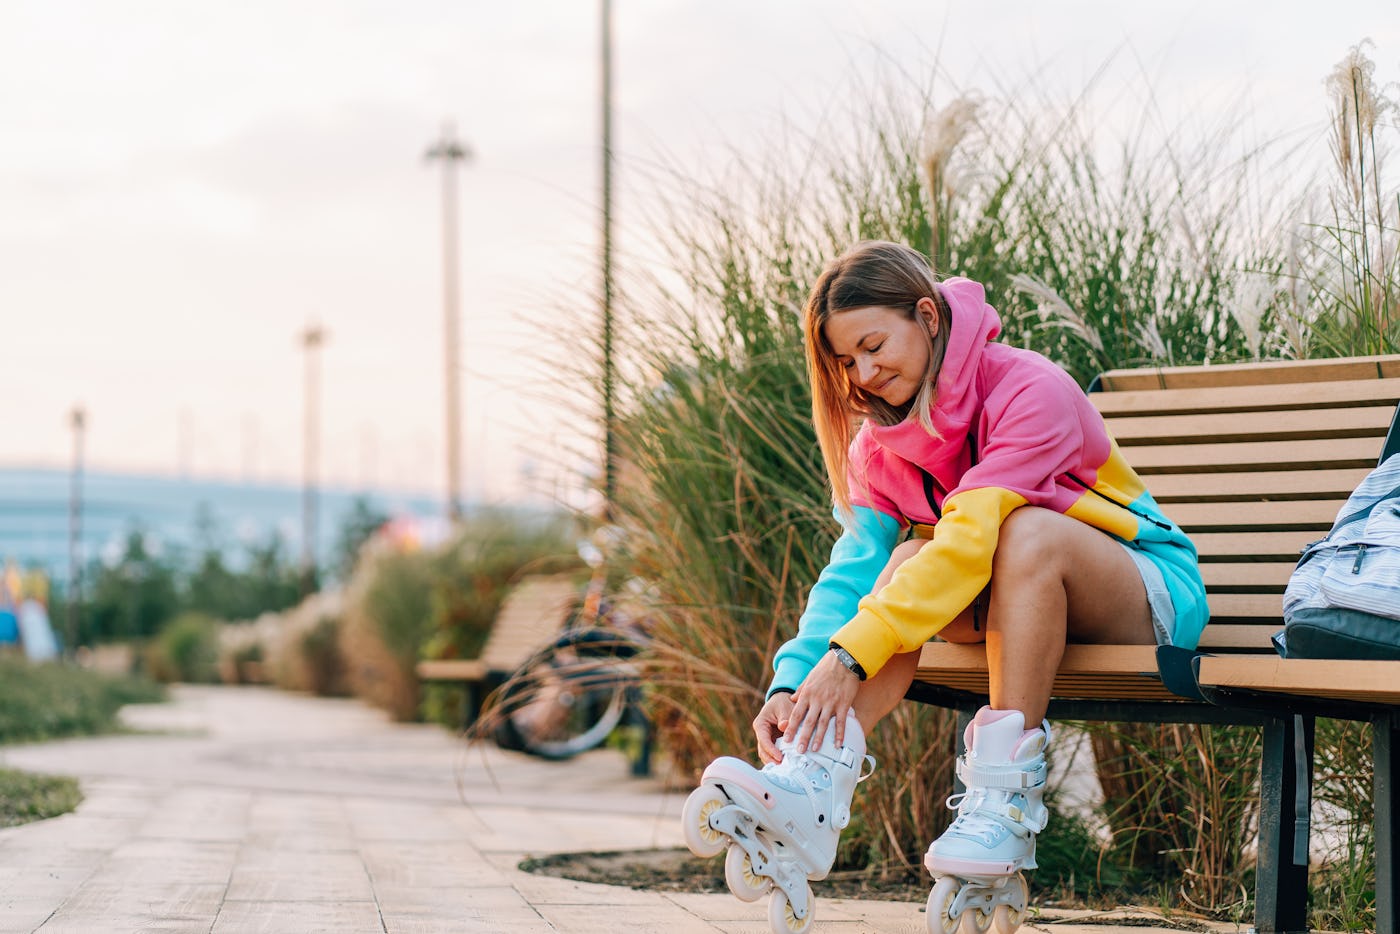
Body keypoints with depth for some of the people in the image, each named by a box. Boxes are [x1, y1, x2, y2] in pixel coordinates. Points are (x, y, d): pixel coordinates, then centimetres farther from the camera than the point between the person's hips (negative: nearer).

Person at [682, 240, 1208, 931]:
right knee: (909, 559, -23)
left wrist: (851, 653, -38)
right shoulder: (882, 438, 0)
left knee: (1027, 532, -35)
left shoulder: (1031, 390, -22)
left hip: (1150, 597, -5)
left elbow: (971, 538, -32)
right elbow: (855, 563, -12)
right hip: (1012, 606, 6)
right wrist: (792, 681, -28)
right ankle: (814, 783, -39)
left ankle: (1003, 798, -34)